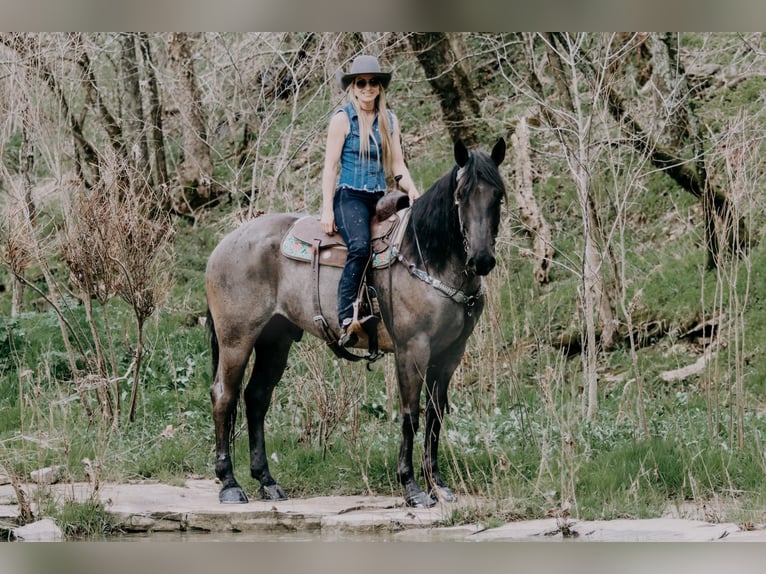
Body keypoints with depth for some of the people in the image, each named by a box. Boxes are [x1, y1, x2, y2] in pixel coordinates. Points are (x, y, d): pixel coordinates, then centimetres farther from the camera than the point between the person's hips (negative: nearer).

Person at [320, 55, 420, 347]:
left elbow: (397, 163, 15)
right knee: (360, 246, -34)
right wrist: (327, 210, -9)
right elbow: (330, 165, -2)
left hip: (380, 198, 6)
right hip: (350, 196, -6)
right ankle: (346, 319, -36)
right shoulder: (343, 118, 1)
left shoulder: (390, 120, 15)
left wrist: (411, 190, -5)